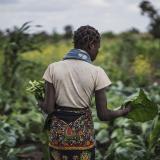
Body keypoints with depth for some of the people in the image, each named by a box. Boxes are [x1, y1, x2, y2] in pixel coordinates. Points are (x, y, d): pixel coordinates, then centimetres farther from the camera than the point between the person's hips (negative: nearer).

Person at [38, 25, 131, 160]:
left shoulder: (53, 68, -5)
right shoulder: (96, 72, -11)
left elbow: (48, 108, -7)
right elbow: (103, 115, -9)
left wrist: (40, 103, 15)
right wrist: (123, 111, 9)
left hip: (58, 132, 2)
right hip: (83, 133, -2)